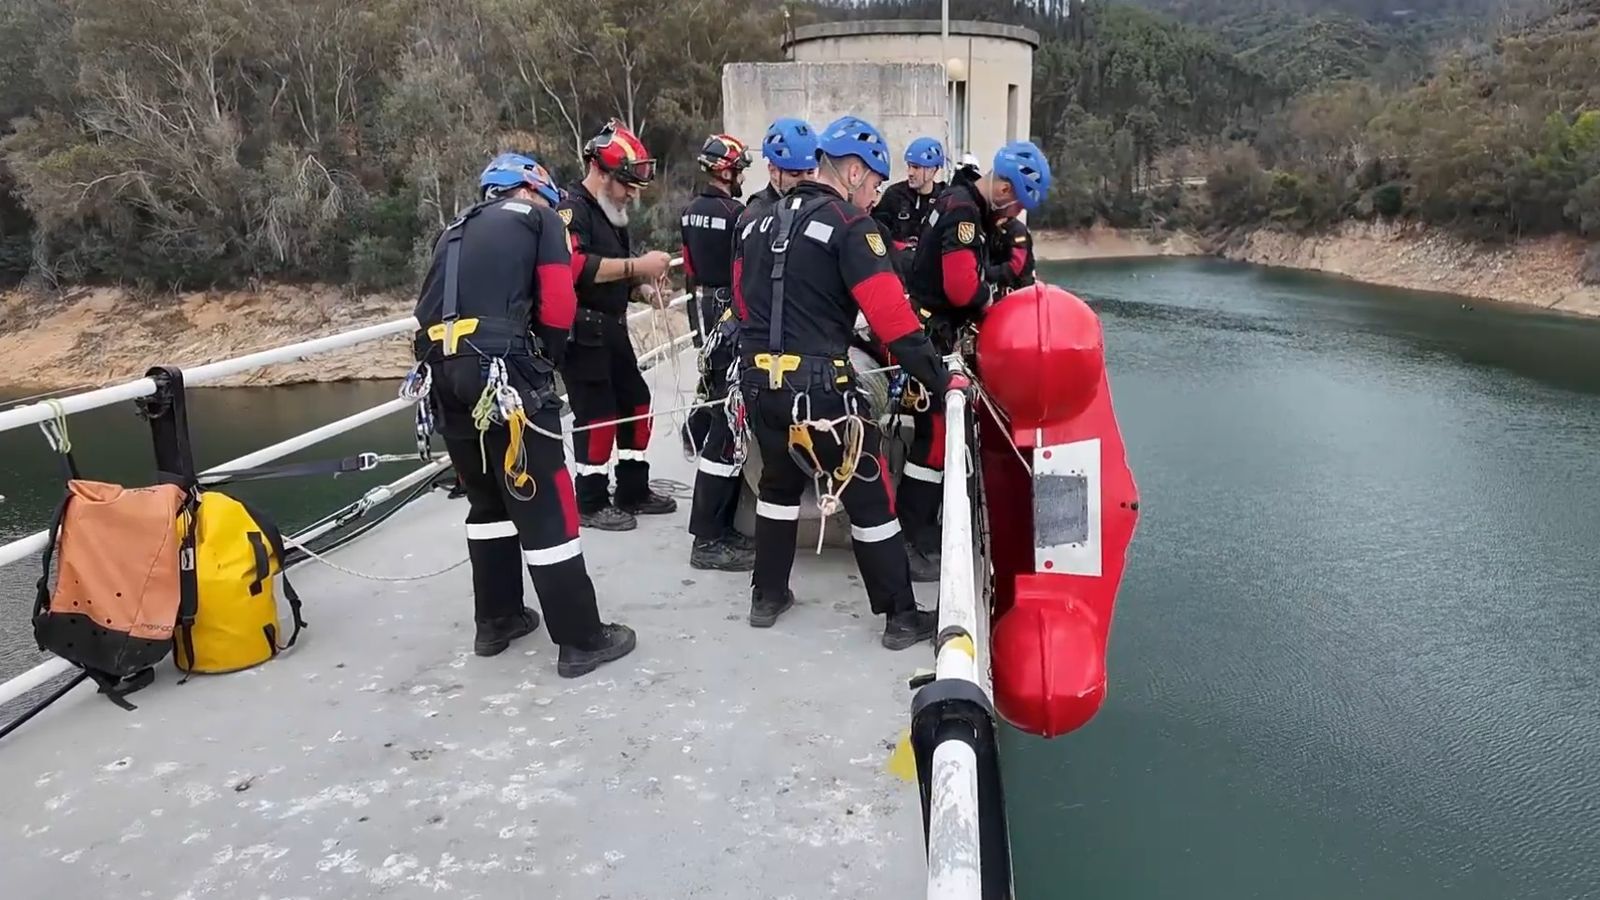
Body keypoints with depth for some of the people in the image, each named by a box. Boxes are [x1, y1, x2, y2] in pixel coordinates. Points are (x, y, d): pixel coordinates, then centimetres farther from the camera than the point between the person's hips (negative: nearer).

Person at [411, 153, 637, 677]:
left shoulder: (457, 232, 29)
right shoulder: (537, 219, 10)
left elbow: (430, 308, 24)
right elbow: (558, 305, -1)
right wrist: (545, 362, 13)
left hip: (442, 372, 7)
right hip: (502, 370, -7)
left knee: (487, 498, 21)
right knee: (543, 505, -3)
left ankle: (496, 620, 28)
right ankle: (581, 640, 3)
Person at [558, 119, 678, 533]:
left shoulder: (611, 213, 18)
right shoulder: (571, 208, -14)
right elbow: (575, 266, -30)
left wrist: (646, 280, 7)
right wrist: (637, 265, -27)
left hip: (612, 327, 10)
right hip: (582, 332, -10)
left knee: (636, 404, 12)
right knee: (598, 416, -6)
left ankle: (633, 491, 25)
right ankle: (591, 504, 7)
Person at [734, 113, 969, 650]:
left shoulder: (761, 223, 14)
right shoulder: (848, 225, -8)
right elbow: (891, 316, -14)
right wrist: (940, 378, -8)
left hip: (758, 380, 7)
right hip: (818, 386, -7)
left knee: (780, 483, 25)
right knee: (868, 497, 5)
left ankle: (768, 597, 34)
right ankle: (901, 618, 14)